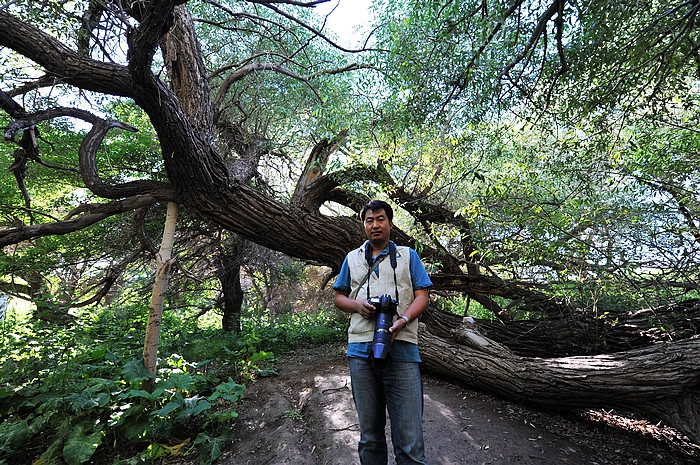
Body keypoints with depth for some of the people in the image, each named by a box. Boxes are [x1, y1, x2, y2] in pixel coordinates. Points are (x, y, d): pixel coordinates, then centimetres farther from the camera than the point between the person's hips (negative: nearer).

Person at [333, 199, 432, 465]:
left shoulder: (408, 255, 11)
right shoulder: (352, 258, 17)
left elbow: (422, 296, 4)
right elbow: (339, 297, 18)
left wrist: (402, 320, -15)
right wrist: (357, 305, -5)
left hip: (402, 350, -2)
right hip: (361, 351, 3)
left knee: (410, 438, 0)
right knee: (369, 434, 15)